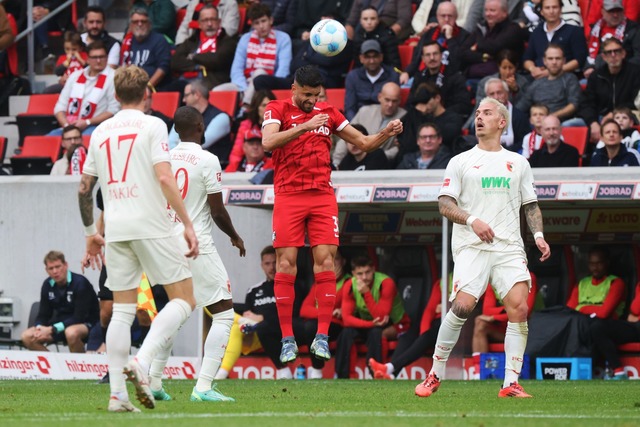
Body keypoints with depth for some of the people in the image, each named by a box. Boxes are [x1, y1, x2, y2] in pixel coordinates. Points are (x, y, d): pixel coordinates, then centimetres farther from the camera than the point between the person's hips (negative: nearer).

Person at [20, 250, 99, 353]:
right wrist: (39, 327, -19)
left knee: (71, 333, -41)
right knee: (27, 336, -11)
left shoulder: (80, 282, -19)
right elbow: (43, 315, 6)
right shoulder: (48, 285, 0)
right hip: (61, 324, 6)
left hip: (85, 324, -6)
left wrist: (52, 329, -27)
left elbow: (79, 317, -22)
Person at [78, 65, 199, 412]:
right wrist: (188, 224, -11)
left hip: (115, 229, 6)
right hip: (151, 225, -6)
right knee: (183, 300, 1)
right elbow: (164, 178, -13)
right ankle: (141, 363, -19)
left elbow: (84, 188, 16)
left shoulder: (100, 132, 14)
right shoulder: (152, 126, -3)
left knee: (122, 311, 9)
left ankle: (117, 394, 2)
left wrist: (90, 233, 27)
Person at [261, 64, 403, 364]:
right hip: (288, 196, -3)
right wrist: (305, 126, -26)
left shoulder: (328, 112, 13)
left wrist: (387, 133, 0)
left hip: (322, 196, 3)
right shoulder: (277, 110, 2)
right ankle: (287, 339, -2)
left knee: (325, 261, -7)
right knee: (286, 264, -6)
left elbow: (364, 143, 19)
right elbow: (268, 142, -17)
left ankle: (322, 336, -6)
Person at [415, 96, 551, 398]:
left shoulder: (518, 163, 18)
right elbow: (444, 204, 3)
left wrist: (538, 235, 5)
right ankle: (435, 375, -3)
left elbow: (530, 205, 22)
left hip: (509, 248, 3)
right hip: (471, 247, -2)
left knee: (519, 308, -14)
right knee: (462, 306, -19)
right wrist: (472, 220, -13)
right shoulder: (461, 162, 10)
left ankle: (511, 384, -8)